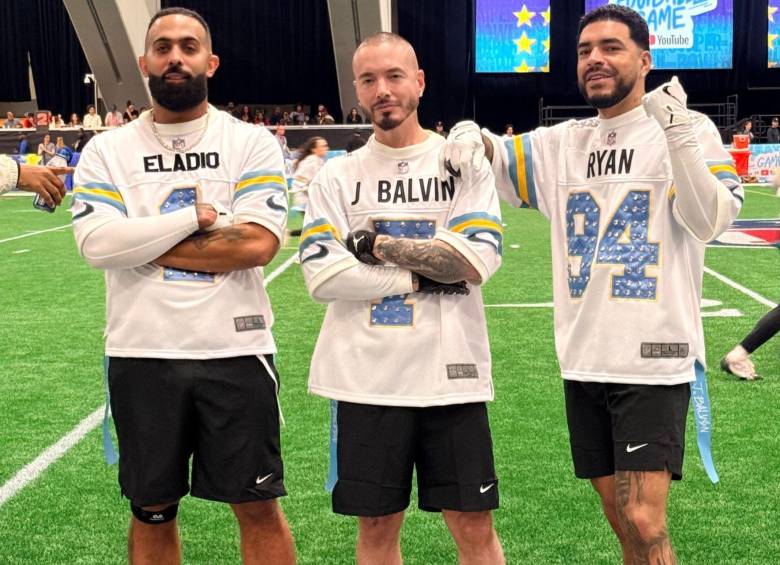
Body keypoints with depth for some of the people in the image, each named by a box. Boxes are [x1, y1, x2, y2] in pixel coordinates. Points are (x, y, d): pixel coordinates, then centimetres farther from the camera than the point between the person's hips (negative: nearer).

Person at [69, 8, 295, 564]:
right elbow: (97, 243, -10)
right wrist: (196, 216, -11)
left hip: (235, 350, -2)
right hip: (142, 354, 2)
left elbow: (258, 243, -14)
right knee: (152, 511, 15)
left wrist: (143, 243, -9)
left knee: (259, 508, 7)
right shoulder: (107, 151, 5)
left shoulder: (252, 143, 0)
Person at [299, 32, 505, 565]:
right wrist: (418, 277, -9)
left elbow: (477, 260, -11)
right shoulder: (338, 176, 6)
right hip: (366, 378, 1)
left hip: (451, 375, -1)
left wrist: (380, 245, -10)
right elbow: (322, 275, -6)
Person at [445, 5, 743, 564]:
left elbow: (710, 222, -16)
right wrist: (469, 132, -8)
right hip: (584, 361, 5)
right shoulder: (562, 144, 11)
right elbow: (487, 156, 16)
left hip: (655, 358, -5)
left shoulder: (690, 130, -3)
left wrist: (678, 136, -29)